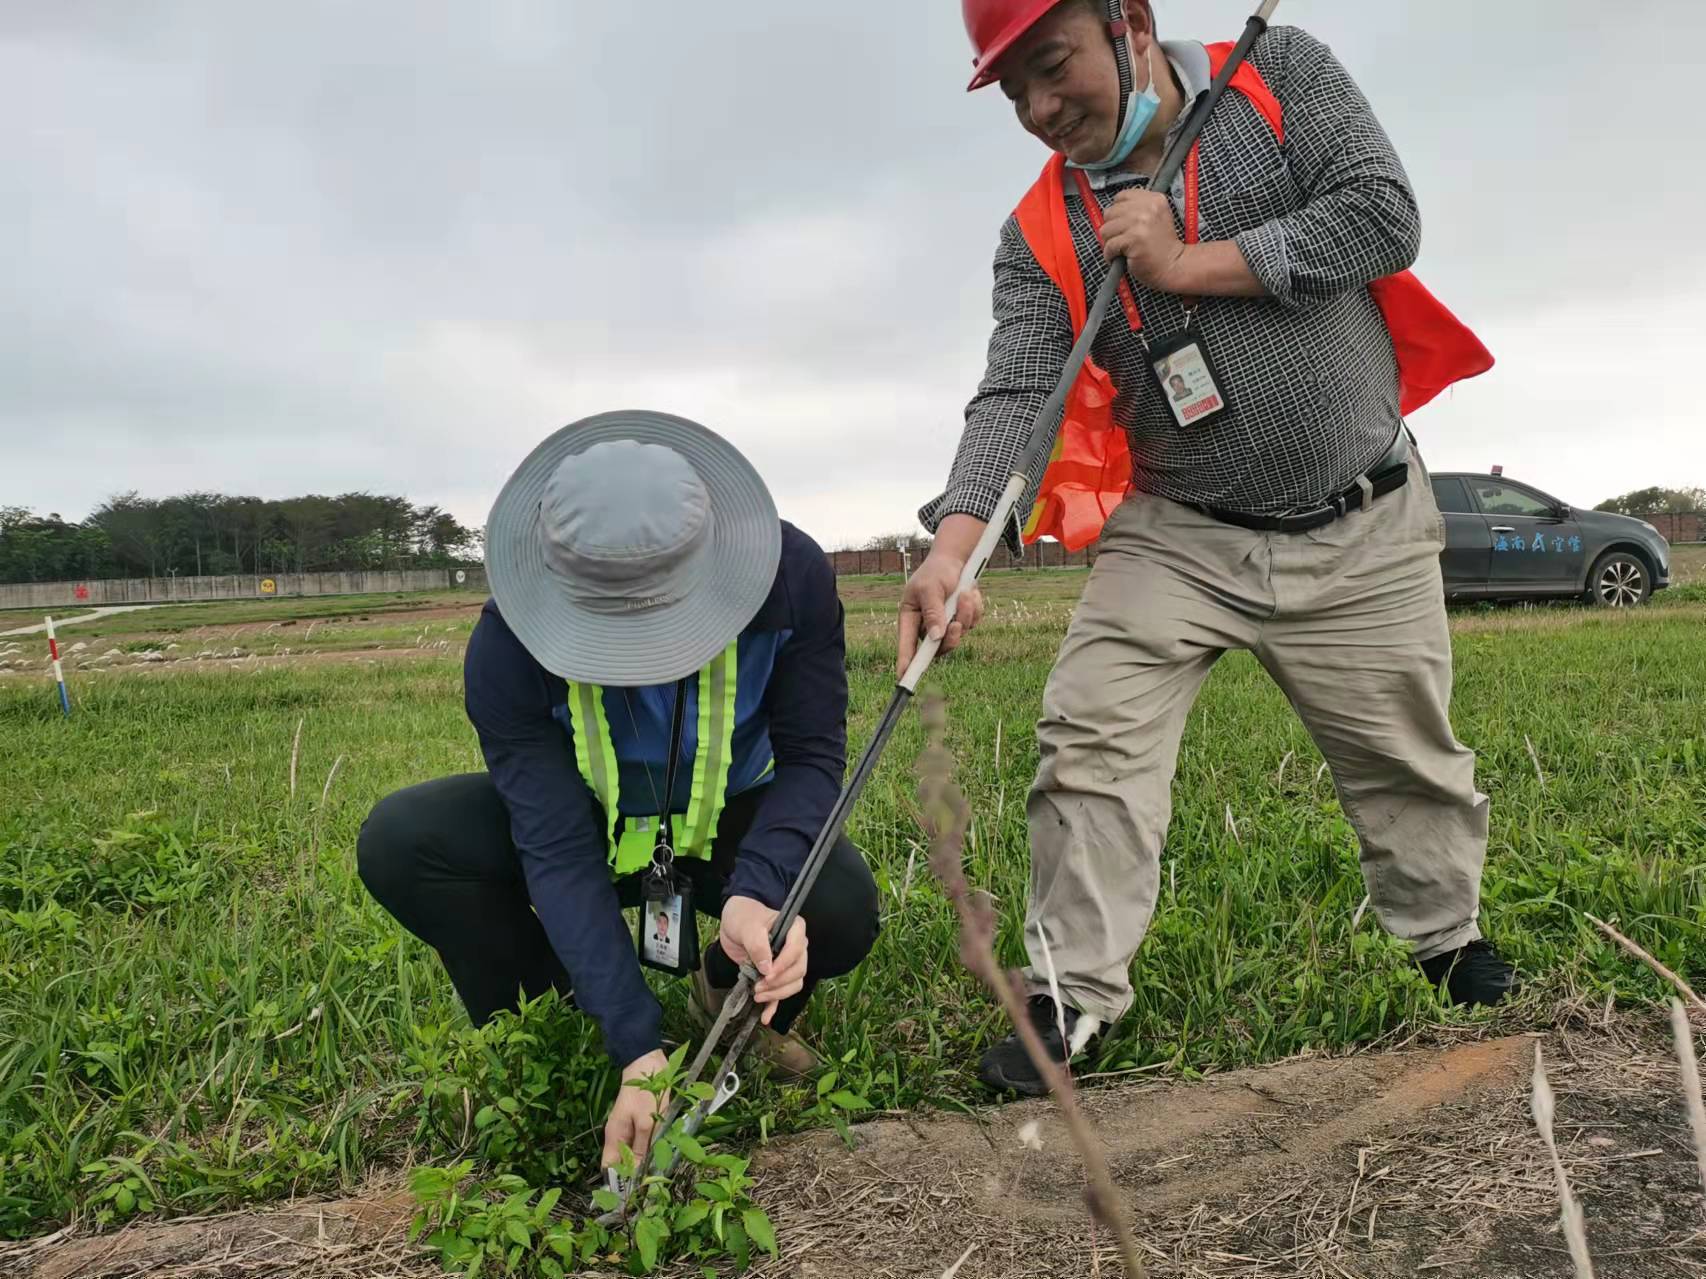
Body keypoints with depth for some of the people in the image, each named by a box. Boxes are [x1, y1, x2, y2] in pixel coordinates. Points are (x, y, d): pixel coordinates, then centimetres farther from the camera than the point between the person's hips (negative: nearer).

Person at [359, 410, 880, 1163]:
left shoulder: (789, 573, -29)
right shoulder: (508, 646, -31)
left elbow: (812, 755, -22)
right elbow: (559, 850, -32)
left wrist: (757, 892, -41)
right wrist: (638, 1049, -38)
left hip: (733, 818, 0)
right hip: (586, 821, 1)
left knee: (839, 913, -32)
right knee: (398, 841, -25)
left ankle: (736, 1001, 6)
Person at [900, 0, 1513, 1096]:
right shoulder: (1041, 237, -5)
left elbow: (1384, 217, -16)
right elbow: (1015, 396, -18)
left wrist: (1189, 265, -18)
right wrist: (955, 544, -35)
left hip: (1363, 528, 0)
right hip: (1176, 537, 1)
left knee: (1410, 757, 12)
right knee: (1091, 741, -13)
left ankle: (1451, 939, 39)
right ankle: (1075, 994, 2)